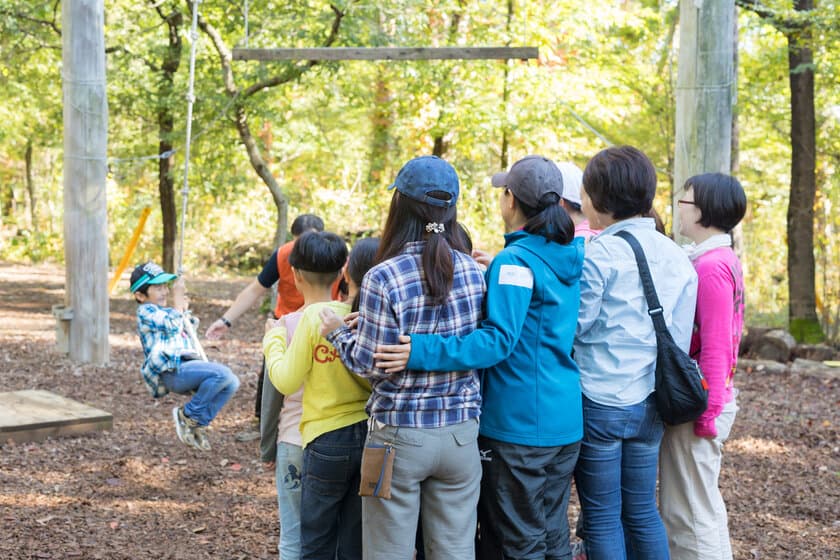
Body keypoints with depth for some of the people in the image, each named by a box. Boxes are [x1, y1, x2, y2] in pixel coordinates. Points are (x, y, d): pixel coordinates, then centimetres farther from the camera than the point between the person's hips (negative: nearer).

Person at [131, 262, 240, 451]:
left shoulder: (164, 312, 29)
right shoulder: (145, 312, 0)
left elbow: (187, 329, 43)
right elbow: (172, 325, -15)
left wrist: (184, 309, 32)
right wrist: (177, 299, -4)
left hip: (185, 366, 9)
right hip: (172, 370, -9)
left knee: (231, 383, -6)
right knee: (222, 373, -26)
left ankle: (198, 424, 0)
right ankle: (187, 414, -10)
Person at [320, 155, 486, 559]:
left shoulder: (384, 278, -15)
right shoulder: (473, 271, -1)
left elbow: (371, 365, -11)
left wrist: (338, 333, 6)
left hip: (399, 434, -4)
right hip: (461, 431, 4)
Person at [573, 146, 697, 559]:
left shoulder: (599, 253, -15)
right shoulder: (676, 256, 6)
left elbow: (570, 326, -14)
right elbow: (680, 338, 9)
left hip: (598, 402, -6)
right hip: (649, 403, 6)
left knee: (602, 518, 5)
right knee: (642, 510, 17)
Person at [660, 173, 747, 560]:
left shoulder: (711, 266, -18)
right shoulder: (722, 259, 10)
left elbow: (715, 348, -20)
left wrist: (707, 412, -18)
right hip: (703, 398, 9)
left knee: (690, 510, 0)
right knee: (700, 502, 18)